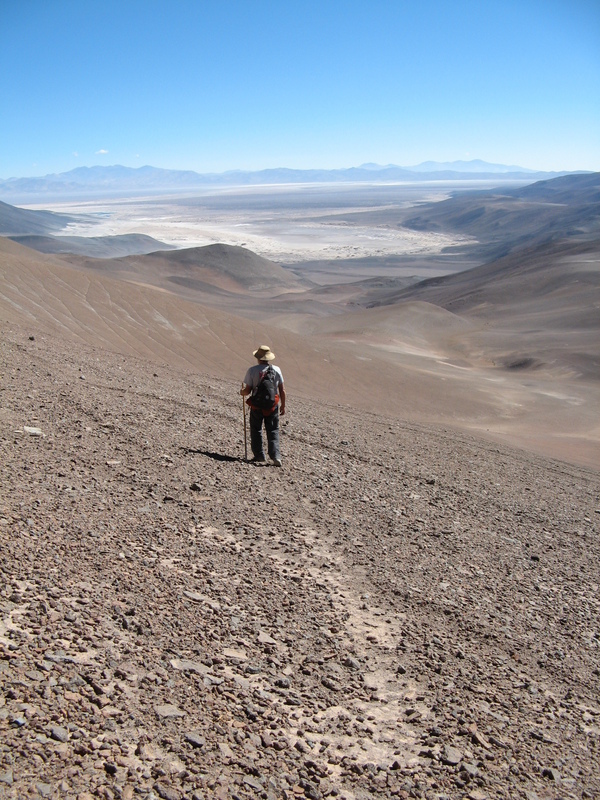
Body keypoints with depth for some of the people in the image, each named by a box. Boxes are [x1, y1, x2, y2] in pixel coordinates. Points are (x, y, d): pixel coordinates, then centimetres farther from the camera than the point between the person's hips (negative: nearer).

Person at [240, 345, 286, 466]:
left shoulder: (252, 370, -8)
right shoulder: (276, 370, -1)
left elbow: (247, 391, -7)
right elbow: (282, 391, 2)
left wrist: (242, 392, 16)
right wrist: (283, 406, 13)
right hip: (273, 405, 2)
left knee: (256, 430, 13)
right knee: (273, 431, 7)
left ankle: (259, 455, 17)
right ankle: (276, 456, -3)